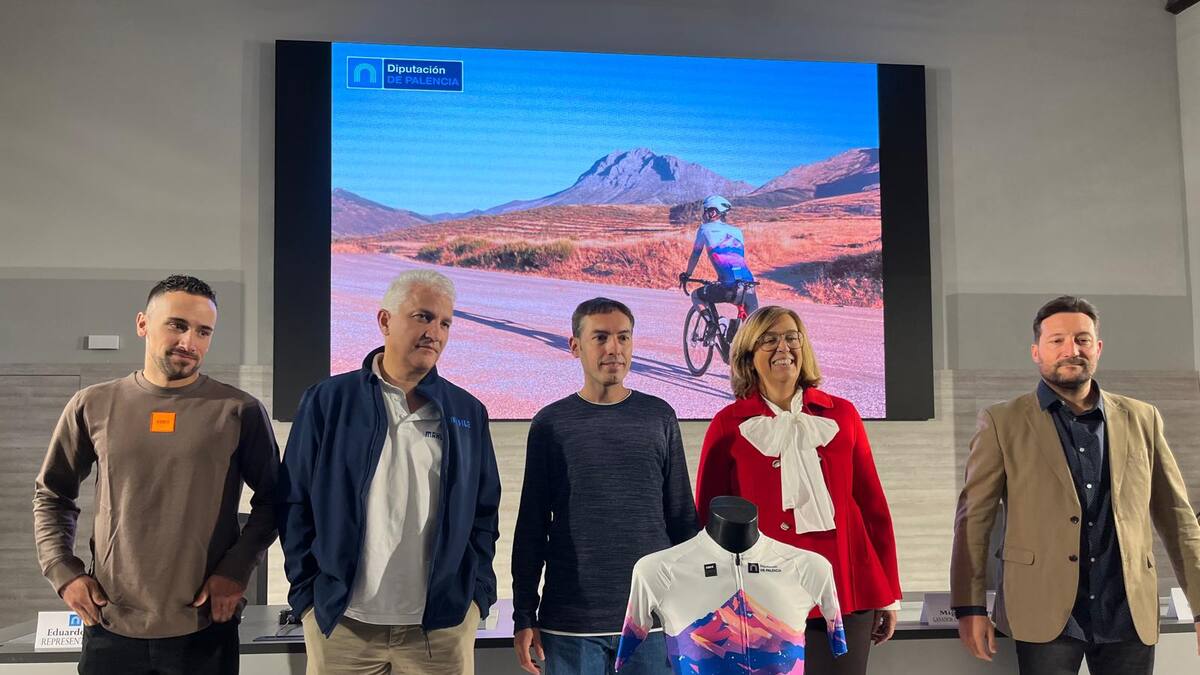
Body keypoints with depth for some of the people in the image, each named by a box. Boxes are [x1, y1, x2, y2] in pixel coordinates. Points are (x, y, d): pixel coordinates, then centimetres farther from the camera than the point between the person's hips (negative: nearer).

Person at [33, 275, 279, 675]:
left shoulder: (239, 411, -3)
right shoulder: (93, 406, 3)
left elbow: (271, 499, 3)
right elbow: (52, 495, 14)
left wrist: (236, 569, -7)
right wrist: (63, 572, 3)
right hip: (110, 626, 2)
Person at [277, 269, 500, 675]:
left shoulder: (468, 413, 7)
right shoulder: (327, 401, 1)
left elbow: (484, 512, 10)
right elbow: (294, 503, 2)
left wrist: (477, 591, 1)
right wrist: (308, 593, -2)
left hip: (444, 624, 2)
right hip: (340, 621, -1)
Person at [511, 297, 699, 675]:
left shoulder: (659, 417, 4)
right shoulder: (551, 423, 1)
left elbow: (682, 516, 8)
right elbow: (532, 528, 5)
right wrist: (524, 616, 2)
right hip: (571, 624, -1)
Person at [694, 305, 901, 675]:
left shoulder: (841, 415, 8)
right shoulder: (729, 426, 2)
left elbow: (873, 506, 10)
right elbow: (710, 518, 5)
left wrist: (888, 596, 9)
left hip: (844, 592, 2)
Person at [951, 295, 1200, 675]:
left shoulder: (1142, 419, 9)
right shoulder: (1002, 422, 0)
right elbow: (974, 517, -2)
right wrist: (970, 606, -8)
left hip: (1130, 616, 3)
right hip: (1046, 616, -3)